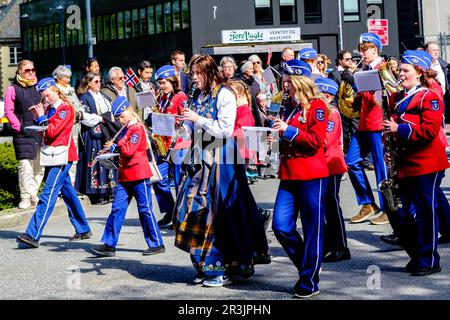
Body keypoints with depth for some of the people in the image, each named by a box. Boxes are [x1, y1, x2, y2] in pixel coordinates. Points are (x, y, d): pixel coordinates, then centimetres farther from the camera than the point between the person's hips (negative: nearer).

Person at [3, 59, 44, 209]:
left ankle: (33, 194, 21)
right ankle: (25, 198, -3)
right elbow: (8, 111, -1)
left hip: (41, 132, 5)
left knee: (40, 166, 8)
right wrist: (19, 126, -10)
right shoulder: (13, 89, 2)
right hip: (23, 134, -5)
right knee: (25, 166, -10)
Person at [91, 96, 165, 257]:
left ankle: (157, 244, 8)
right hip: (125, 176, 8)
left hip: (139, 175, -8)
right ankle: (109, 245, 3)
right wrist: (111, 149, 5)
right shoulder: (124, 130, 17)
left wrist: (114, 146, -11)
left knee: (145, 209, -2)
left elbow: (129, 149, -20)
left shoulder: (137, 128, -10)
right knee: (117, 209, 3)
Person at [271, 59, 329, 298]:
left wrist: (289, 130, -18)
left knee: (312, 229, 1)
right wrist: (278, 133, 6)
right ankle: (305, 267, 21)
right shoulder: (290, 105, 16)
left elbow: (316, 140, -14)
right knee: (281, 226, 0)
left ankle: (309, 282, 10)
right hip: (289, 174, 7)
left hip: (312, 175, -7)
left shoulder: (317, 106, -6)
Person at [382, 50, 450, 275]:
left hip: (426, 165, -7)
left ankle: (429, 261, 8)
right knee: (404, 214, 10)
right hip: (405, 164, 8)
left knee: (426, 212, -1)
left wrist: (399, 129, -23)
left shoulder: (430, 98, -9)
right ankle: (416, 256, 24)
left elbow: (430, 130, -20)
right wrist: (391, 150, 6)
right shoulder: (397, 99, 13)